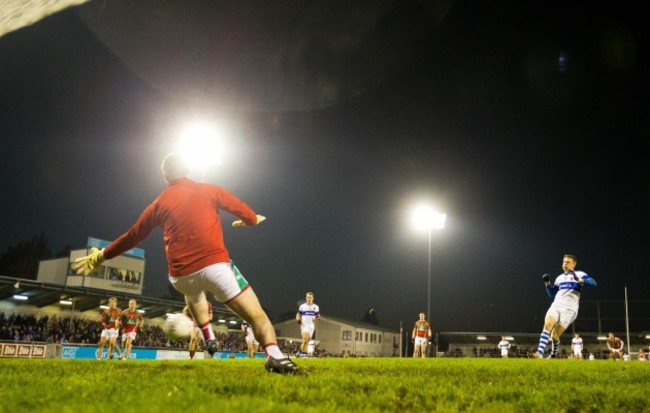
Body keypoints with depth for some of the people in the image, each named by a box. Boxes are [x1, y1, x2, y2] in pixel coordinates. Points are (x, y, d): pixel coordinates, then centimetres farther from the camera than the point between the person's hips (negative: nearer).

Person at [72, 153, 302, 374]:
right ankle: (275, 357, -29)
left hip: (180, 276, 3)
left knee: (193, 293, 41)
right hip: (215, 264, -3)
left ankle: (209, 338, 31)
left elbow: (132, 236, 23)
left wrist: (100, 256, 37)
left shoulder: (160, 203, 15)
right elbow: (247, 215, 15)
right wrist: (253, 220, 40)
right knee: (256, 314, -4)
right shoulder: (209, 190, 11)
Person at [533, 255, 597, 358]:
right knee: (547, 326, -23)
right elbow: (552, 294, 28)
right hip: (556, 305, 4)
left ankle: (553, 355, 16)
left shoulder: (579, 274, 6)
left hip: (569, 309, -4)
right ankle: (540, 353, -31)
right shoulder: (560, 278, 23)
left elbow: (593, 282, -11)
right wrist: (547, 283, 12)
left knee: (554, 336, -9)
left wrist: (580, 280, -27)